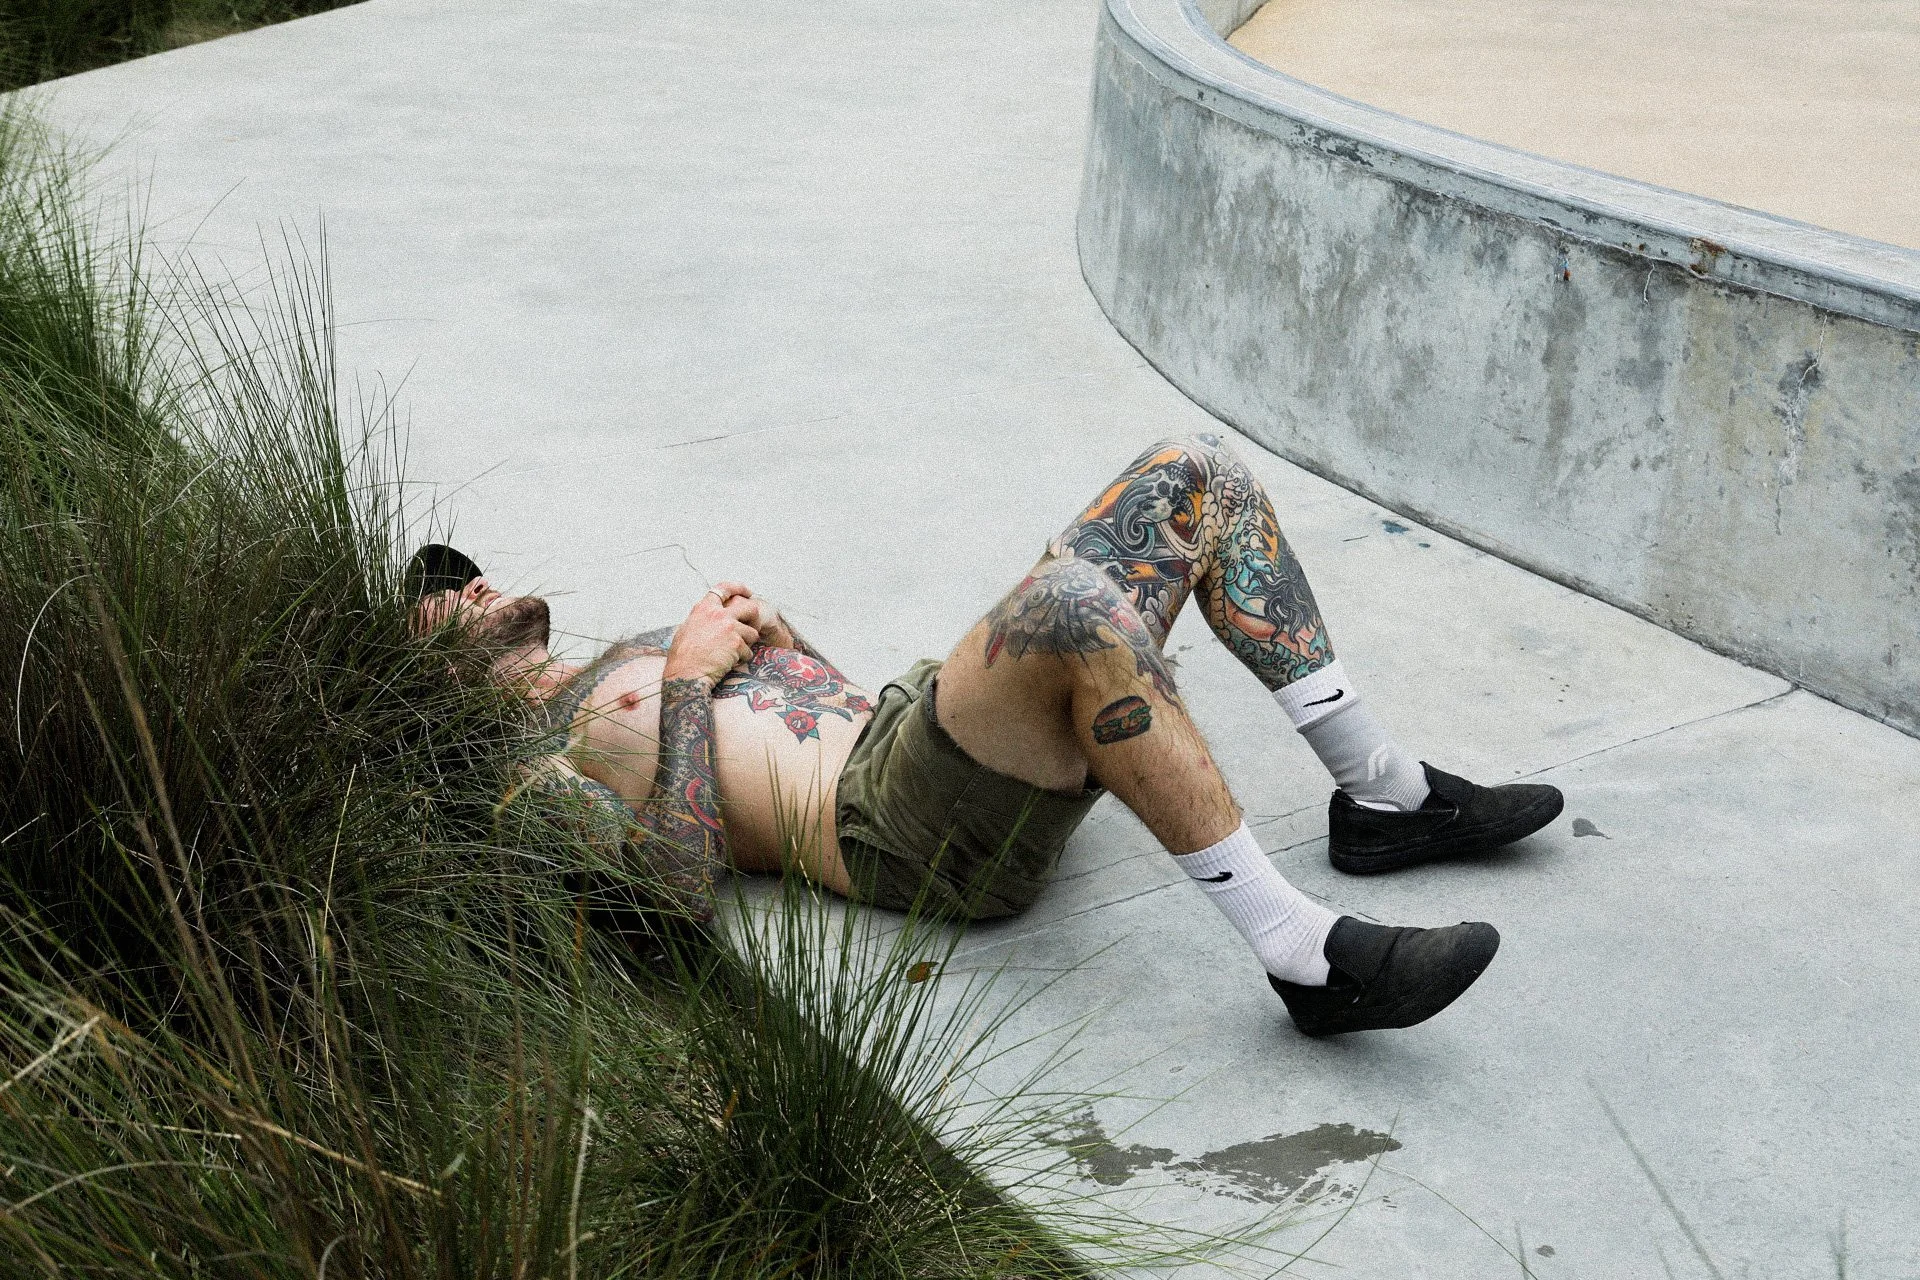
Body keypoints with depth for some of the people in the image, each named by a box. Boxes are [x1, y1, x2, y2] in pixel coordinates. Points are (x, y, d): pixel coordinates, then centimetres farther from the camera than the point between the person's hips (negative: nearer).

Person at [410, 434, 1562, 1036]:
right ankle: (1309, 958, -34)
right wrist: (690, 687, -8)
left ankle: (1383, 795, 0)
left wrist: (765, 633, 12)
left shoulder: (639, 652, 34)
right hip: (900, 823, -9)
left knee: (1195, 476, -1)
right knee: (1077, 602, -39)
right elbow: (680, 884, -12)